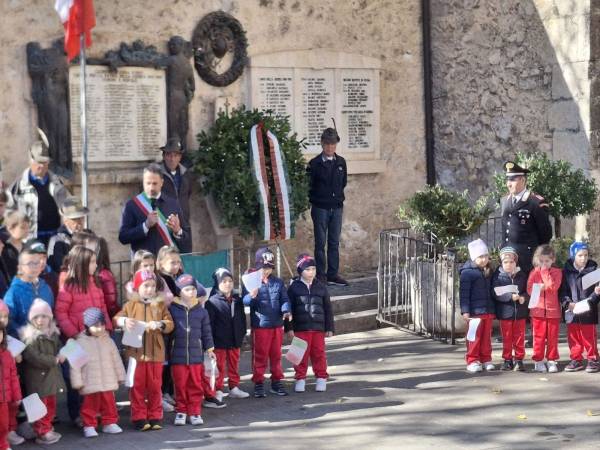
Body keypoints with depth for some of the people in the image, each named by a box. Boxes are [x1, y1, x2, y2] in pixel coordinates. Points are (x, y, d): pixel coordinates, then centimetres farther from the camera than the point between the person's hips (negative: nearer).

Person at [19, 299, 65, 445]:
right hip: (37, 378, -8)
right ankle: (42, 433, 3)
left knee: (51, 404, 16)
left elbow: (59, 348, 19)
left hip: (51, 376, 8)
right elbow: (33, 357, -24)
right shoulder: (30, 337, -17)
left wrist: (61, 355, -6)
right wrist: (54, 359, -21)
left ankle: (47, 428, 28)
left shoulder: (53, 334, 8)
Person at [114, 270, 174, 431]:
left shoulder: (160, 305, 6)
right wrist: (124, 321, -19)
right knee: (137, 386, 3)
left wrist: (159, 324, -17)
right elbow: (116, 319, 2)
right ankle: (139, 418, 9)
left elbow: (170, 324, 2)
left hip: (155, 353, 1)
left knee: (155, 386, 6)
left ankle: (155, 417, 14)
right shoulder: (131, 305, 4)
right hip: (135, 352, -1)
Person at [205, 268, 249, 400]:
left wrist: (242, 335, 11)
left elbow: (242, 319, 16)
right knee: (219, 367, 2)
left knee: (234, 365, 14)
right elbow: (209, 323, -11)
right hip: (219, 341, -6)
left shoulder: (237, 300, 8)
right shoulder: (212, 302, -11)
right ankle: (218, 391, 8)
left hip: (235, 340, 6)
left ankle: (234, 388, 25)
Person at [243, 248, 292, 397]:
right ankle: (258, 384, 11)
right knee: (260, 356, 3)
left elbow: (284, 299, 6)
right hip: (260, 326, -4)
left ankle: (276, 382, 23)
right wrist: (251, 296, -35)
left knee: (276, 355, 13)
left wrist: (286, 311, -14)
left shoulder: (278, 282, 5)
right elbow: (245, 301, -12)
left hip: (277, 325, 4)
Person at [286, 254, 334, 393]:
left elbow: (327, 308, 9)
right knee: (301, 354, 3)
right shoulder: (294, 287, 1)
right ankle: (300, 378, 14)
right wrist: (289, 327, -4)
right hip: (300, 328, -2)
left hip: (318, 328, 2)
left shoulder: (321, 287, 7)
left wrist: (329, 328, 7)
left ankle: (321, 378, 18)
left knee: (319, 353, 7)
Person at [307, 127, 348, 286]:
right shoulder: (315, 163, -5)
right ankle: (321, 276, 4)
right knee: (320, 243, 0)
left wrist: (338, 197, 8)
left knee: (334, 243, 8)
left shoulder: (341, 162, 7)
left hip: (337, 207, 4)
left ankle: (333, 274, 15)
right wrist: (315, 200, -4)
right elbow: (309, 185, -3)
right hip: (320, 207, -4)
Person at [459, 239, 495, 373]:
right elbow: (464, 293, -11)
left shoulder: (489, 272, 13)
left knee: (486, 336, 10)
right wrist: (465, 311, -16)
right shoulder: (467, 272, -8)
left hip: (488, 310, 6)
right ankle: (472, 361, 4)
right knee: (475, 337, -2)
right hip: (474, 311, -6)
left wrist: (494, 308, 18)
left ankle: (486, 360, 18)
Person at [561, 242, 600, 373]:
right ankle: (576, 360, 21)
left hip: (588, 312, -2)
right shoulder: (566, 271, 1)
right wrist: (568, 303, -14)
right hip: (571, 312, 2)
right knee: (573, 337, 10)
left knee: (589, 337, 2)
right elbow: (563, 291, 1)